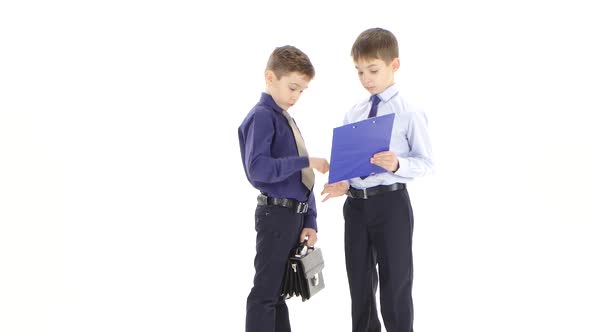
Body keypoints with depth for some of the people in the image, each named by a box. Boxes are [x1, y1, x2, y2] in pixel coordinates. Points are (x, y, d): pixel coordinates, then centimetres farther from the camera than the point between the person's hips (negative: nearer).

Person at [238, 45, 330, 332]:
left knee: (279, 291, 16)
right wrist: (306, 161, -24)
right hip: (276, 215, -9)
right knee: (266, 292, -4)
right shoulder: (261, 117, -11)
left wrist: (310, 222, 7)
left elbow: (301, 177, 14)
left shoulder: (287, 120, 15)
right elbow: (258, 169, -25)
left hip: (295, 216, 9)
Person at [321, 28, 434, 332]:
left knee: (395, 284, 6)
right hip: (356, 203, 5)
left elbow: (426, 162, -8)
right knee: (359, 284, 17)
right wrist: (343, 183, -6)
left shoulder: (409, 113, -7)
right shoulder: (354, 114, 8)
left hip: (390, 203, -5)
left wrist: (397, 164, -25)